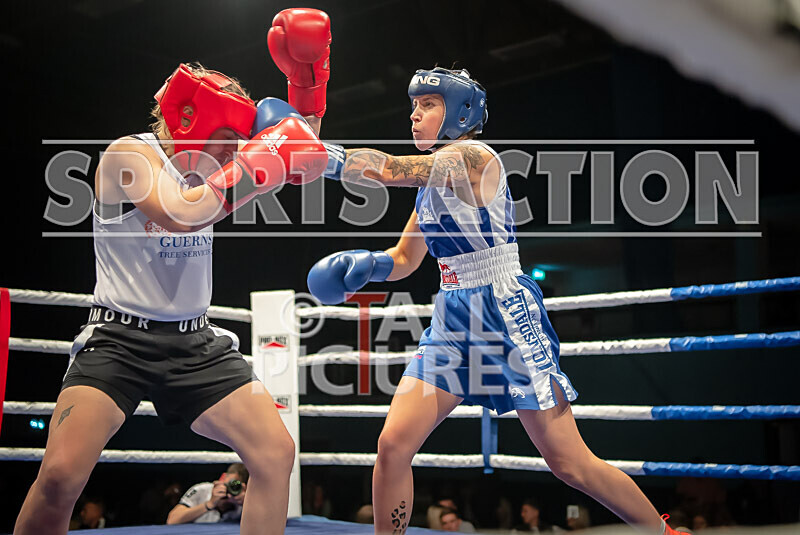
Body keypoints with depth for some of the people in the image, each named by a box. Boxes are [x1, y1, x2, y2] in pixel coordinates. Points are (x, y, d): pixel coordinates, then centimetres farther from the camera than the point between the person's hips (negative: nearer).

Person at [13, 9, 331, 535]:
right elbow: (180, 214, -29)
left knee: (276, 453, -7)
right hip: (119, 337, -6)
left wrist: (308, 80, -1)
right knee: (61, 474, -23)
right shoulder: (129, 154, -10)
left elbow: (300, 156, 12)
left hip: (195, 342, 6)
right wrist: (259, 163, -27)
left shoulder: (209, 162, 8)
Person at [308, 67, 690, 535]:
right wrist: (365, 266, 0)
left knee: (570, 462, -1)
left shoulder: (474, 157, -12)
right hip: (452, 322, 8)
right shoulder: (432, 178, 14)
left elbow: (387, 169, -24)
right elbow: (403, 259, 20)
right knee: (393, 445, -4)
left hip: (507, 319, -8)